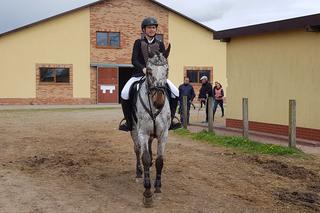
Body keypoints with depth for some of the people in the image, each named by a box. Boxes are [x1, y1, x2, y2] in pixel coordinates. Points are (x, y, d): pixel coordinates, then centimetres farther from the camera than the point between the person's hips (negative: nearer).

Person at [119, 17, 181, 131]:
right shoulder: (138, 42, 3)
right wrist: (143, 68, -26)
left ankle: (170, 120, 1)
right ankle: (129, 122, -7)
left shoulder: (160, 44, 9)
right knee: (125, 93, -24)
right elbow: (134, 60, -8)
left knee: (176, 93, -15)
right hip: (140, 74, -2)